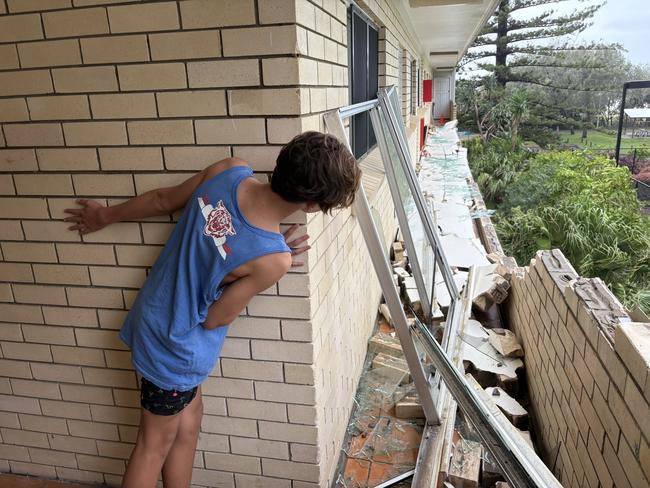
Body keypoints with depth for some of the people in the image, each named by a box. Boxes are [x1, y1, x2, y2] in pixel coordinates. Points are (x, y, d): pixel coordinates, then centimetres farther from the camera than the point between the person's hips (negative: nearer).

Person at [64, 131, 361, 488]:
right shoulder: (274, 259, -32)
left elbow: (161, 200, -1)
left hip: (155, 318, 7)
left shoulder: (230, 171, -16)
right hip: (175, 345, -7)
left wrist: (106, 215, 16)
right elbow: (214, 319, -17)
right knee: (156, 444, 18)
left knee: (188, 425, 24)